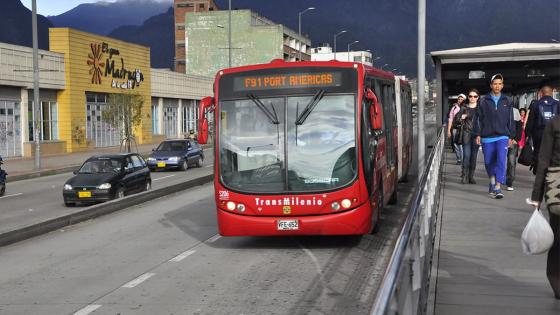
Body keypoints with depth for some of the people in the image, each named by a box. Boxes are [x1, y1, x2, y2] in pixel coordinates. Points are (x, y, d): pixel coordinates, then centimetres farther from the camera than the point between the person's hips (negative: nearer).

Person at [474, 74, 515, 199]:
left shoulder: (507, 101, 8)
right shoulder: (484, 101, 3)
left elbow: (511, 120, 11)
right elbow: (478, 118, 4)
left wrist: (511, 136, 8)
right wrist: (478, 134, -2)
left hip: (502, 137, 0)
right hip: (487, 137, 1)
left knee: (501, 161, -14)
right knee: (488, 162, 8)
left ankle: (498, 187, -16)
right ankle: (492, 182, 31)